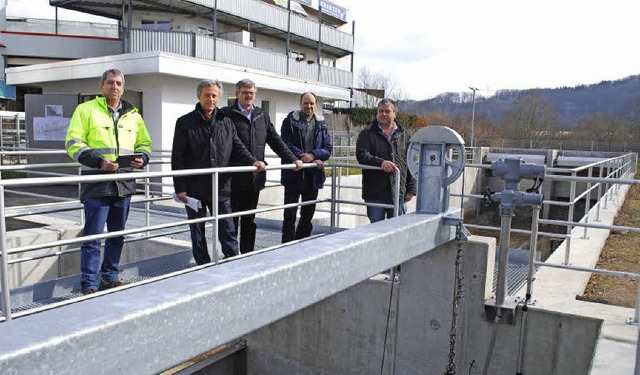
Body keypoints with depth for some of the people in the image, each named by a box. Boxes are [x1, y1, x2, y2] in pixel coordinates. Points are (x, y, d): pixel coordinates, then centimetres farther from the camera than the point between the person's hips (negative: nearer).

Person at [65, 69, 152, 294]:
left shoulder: (133, 115, 15)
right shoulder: (86, 110, 1)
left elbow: (144, 143, 23)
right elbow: (73, 143, -5)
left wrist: (142, 158, 0)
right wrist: (98, 160, -19)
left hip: (125, 183, 5)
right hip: (96, 183, -5)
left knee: (117, 234, 14)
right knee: (93, 236, -4)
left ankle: (110, 278, 27)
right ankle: (89, 286, 5)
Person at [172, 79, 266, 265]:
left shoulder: (226, 122, 10)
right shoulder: (185, 123, 0)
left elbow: (238, 147, 10)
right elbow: (178, 158, -2)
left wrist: (252, 161, -11)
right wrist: (180, 187, -8)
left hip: (221, 188, 2)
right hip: (194, 189, -1)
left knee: (228, 231, 5)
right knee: (198, 233, 9)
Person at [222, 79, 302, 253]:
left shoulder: (262, 116, 15)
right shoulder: (227, 114, -2)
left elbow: (276, 141, 14)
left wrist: (293, 159, 4)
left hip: (255, 178, 5)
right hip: (234, 179, -5)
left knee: (249, 220, 13)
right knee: (231, 219, 5)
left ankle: (248, 254, 23)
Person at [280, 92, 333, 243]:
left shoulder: (321, 124, 9)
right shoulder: (290, 121, -2)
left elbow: (328, 148, 2)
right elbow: (286, 145, -10)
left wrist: (312, 155, -16)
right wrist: (302, 157, -19)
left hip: (313, 175, 4)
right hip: (293, 174, -4)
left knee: (308, 214, 13)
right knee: (290, 214, 1)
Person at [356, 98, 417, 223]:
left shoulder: (404, 134, 12)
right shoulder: (367, 133, 5)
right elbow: (361, 155, -8)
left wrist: (411, 189, 5)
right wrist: (380, 162, -24)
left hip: (399, 193, 2)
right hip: (375, 194, -2)